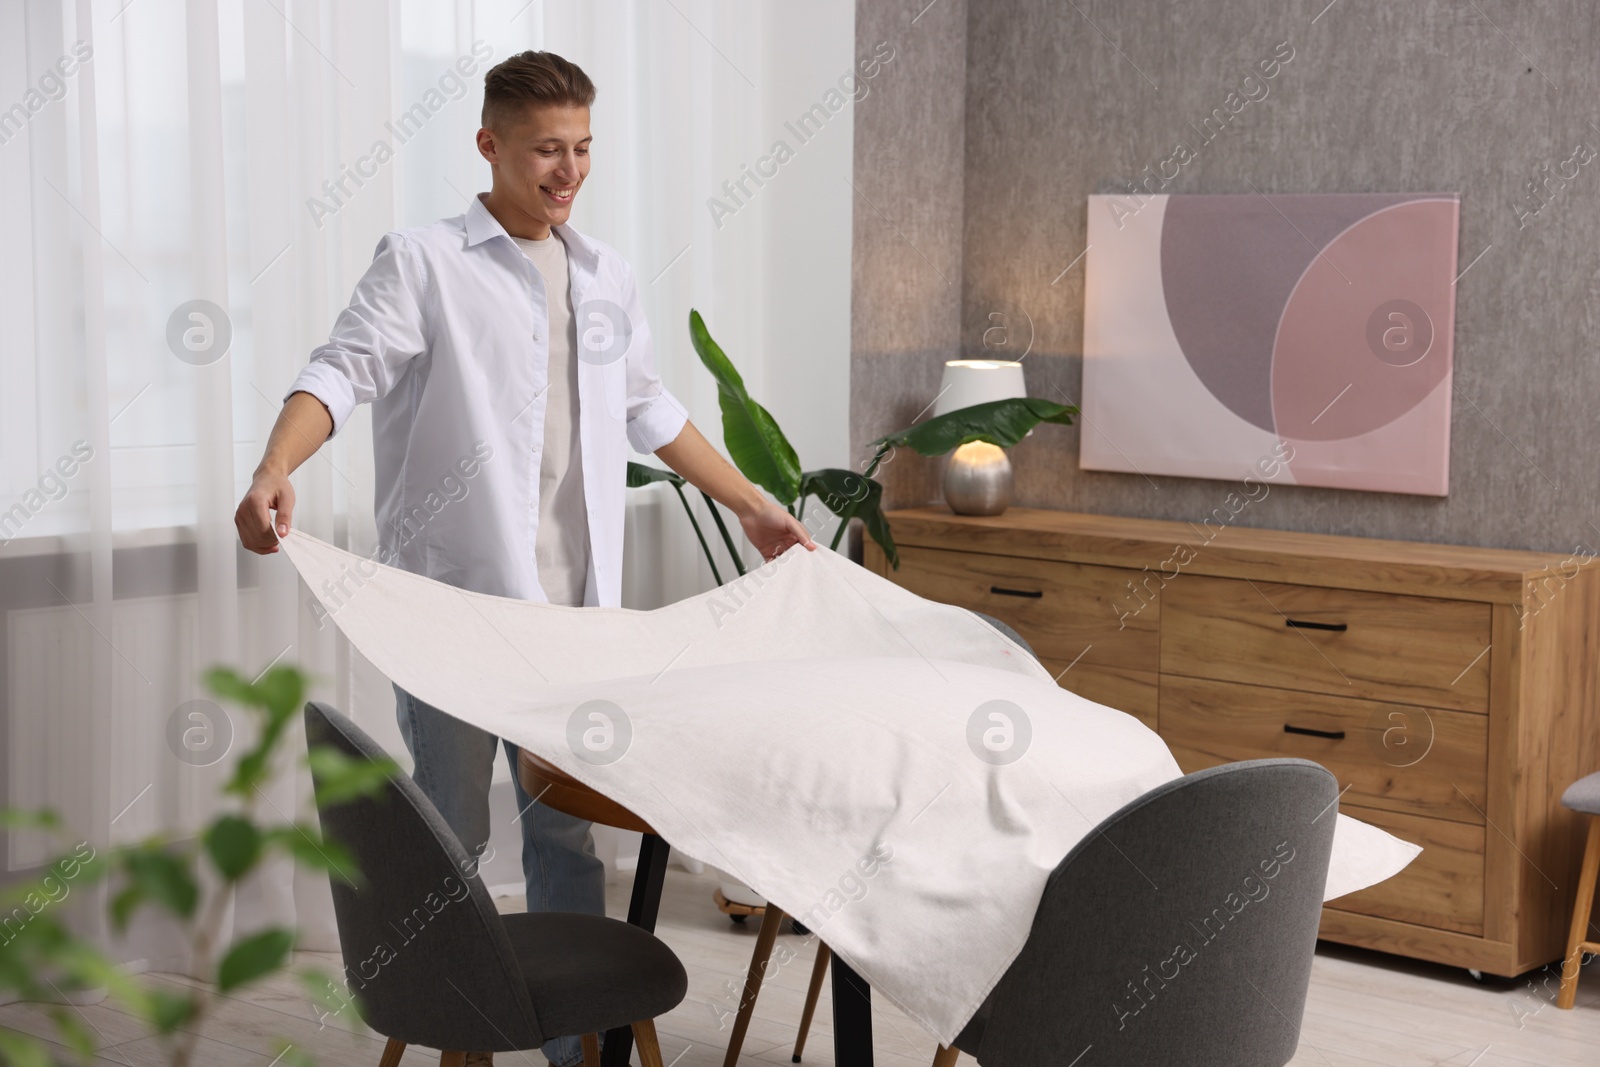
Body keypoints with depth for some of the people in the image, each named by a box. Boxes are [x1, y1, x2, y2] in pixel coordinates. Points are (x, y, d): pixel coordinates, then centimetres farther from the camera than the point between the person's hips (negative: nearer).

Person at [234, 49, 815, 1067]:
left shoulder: (605, 275, 14)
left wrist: (755, 505, 28)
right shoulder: (424, 262, -4)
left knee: (569, 830, 11)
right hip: (451, 601, -5)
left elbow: (650, 410, 25)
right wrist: (275, 472, -35)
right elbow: (345, 371, -16)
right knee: (452, 833, 4)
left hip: (571, 603, 5)